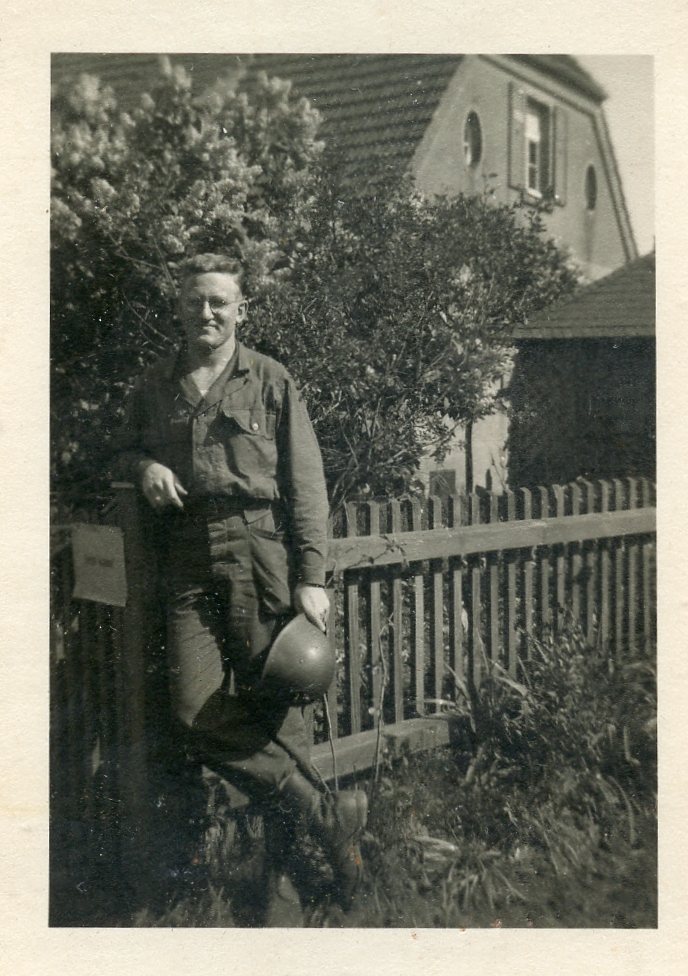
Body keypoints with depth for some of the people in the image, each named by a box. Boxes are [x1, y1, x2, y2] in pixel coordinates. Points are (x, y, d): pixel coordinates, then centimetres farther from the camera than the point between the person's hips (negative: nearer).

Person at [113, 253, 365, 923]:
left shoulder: (270, 381, 7)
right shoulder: (154, 387, 18)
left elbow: (306, 484, 3)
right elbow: (125, 449, 32)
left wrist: (311, 577, -5)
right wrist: (144, 465, 5)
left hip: (260, 548, -3)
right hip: (187, 559, 3)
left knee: (273, 706, -4)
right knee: (197, 714, -9)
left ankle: (281, 868, 13)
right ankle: (327, 820, 5)